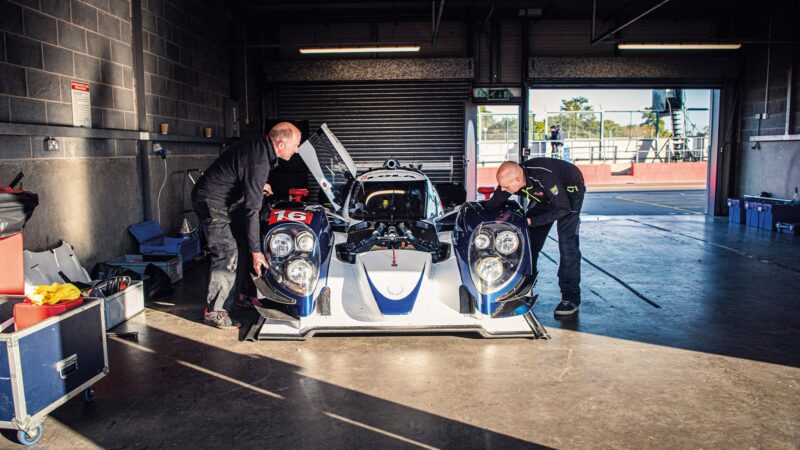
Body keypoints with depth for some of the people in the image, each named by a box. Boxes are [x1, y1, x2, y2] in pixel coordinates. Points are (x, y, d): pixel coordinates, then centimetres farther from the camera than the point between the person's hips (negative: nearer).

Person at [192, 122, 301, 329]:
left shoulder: (258, 144, -3)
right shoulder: (258, 163, -30)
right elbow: (251, 210, -29)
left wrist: (258, 184, 23)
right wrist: (256, 251, -25)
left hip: (216, 198, 10)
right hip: (211, 203, -10)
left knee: (230, 252, 15)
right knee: (226, 256, -10)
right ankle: (215, 312, -1)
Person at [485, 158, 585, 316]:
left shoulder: (544, 176, -42)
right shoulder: (509, 179, -24)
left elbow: (563, 208, -32)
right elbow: (491, 207, -11)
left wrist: (531, 221, -32)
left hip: (569, 191, -6)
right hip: (544, 195, 6)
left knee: (567, 242, -17)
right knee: (529, 237, 1)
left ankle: (570, 297, -11)